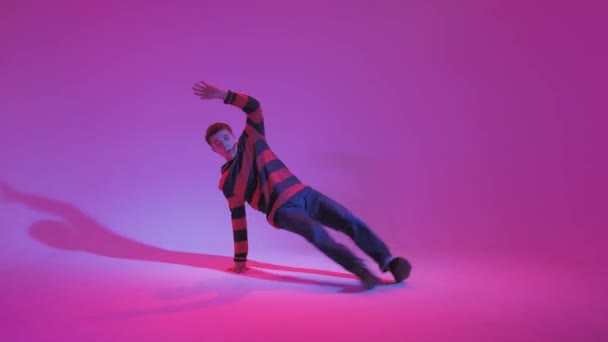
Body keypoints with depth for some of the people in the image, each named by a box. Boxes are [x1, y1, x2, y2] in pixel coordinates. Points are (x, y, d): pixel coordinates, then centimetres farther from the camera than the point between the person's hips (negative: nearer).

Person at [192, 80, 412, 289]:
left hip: (303, 193, 3)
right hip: (282, 210, -3)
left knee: (350, 221, -19)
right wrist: (240, 258, 14)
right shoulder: (227, 182, 10)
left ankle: (388, 262, -27)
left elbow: (253, 107, 5)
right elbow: (237, 218, 13)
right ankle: (361, 270, -48)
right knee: (315, 232, -34)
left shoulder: (251, 140, 15)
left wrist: (224, 95, -5)